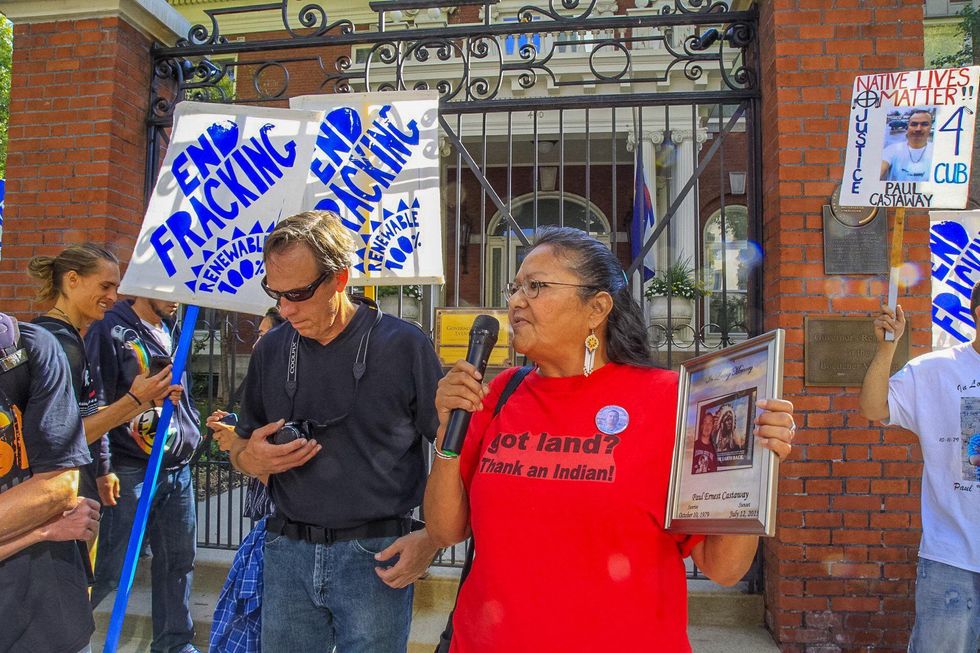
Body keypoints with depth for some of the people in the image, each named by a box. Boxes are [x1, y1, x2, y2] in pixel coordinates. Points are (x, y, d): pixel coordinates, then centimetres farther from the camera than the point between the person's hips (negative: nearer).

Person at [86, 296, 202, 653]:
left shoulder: (172, 331, 14)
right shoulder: (109, 330, -9)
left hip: (178, 468, 7)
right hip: (131, 471, -7)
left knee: (179, 561, 14)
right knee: (108, 568, 1)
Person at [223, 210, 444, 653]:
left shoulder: (404, 346, -9)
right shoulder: (271, 350, 5)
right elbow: (241, 447, 16)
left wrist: (432, 539, -14)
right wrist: (252, 458, -7)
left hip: (375, 555, -4)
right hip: (288, 550, 4)